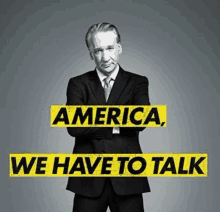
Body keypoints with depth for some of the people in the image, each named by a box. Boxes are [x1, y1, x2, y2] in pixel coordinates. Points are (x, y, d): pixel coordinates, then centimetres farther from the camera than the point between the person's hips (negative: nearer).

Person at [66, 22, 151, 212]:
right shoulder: (78, 84, 6)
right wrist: (115, 125, -9)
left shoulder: (138, 82, 6)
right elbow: (74, 127, -9)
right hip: (89, 177, 0)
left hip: (127, 176, 0)